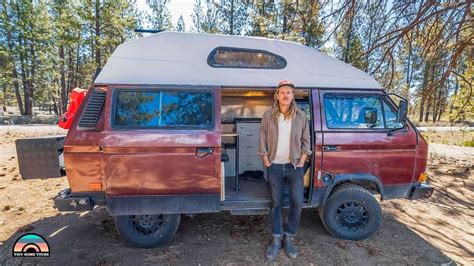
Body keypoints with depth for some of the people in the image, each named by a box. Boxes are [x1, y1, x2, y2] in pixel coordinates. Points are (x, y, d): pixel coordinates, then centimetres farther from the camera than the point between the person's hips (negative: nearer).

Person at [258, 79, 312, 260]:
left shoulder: (301, 116, -1)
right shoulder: (268, 116, -3)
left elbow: (306, 141, 3)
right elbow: (263, 141, -1)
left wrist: (301, 163, -3)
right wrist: (267, 163, -4)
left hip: (294, 166, 1)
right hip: (274, 167, 0)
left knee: (297, 203, 1)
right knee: (276, 203, 8)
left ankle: (289, 238, 22)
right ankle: (276, 240, 23)